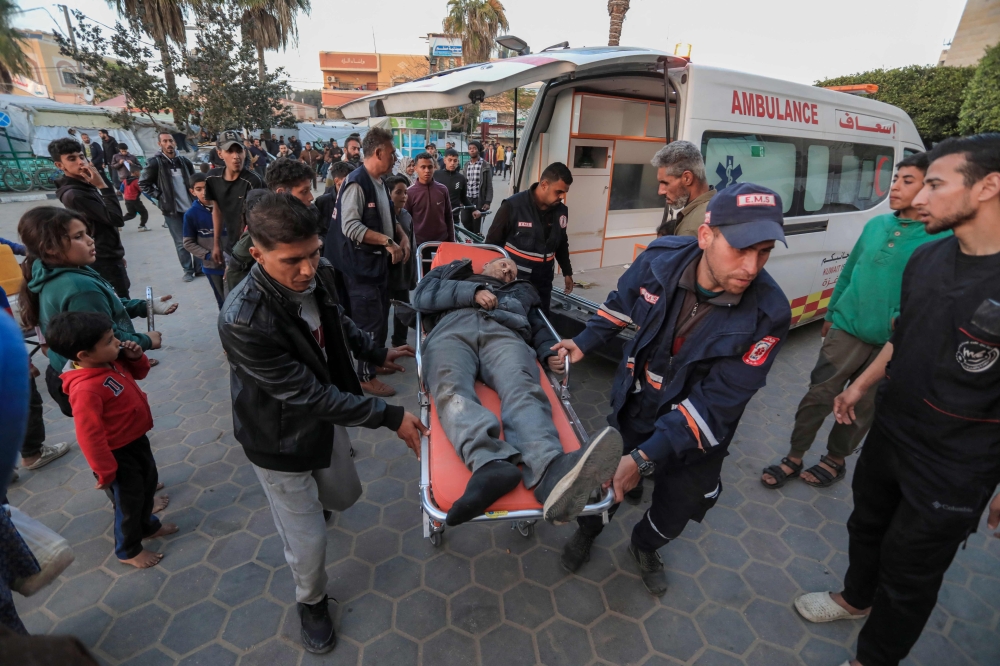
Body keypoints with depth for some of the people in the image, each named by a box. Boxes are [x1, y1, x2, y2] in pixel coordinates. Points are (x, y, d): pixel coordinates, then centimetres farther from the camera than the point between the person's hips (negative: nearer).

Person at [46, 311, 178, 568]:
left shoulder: (111, 361, -9)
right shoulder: (86, 389, -34)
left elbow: (139, 372, 13)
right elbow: (90, 436, -27)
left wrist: (137, 357, -11)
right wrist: (105, 471, -18)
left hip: (137, 439, 8)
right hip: (118, 453, -8)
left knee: (149, 484, 27)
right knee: (129, 501, 12)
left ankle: (147, 525, 52)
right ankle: (128, 550, 37)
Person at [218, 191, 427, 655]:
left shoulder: (317, 275, -16)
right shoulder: (242, 321, -35)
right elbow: (309, 394, -30)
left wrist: (376, 353, 11)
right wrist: (389, 417, -26)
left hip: (327, 415, 6)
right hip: (281, 440, -6)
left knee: (345, 494, 26)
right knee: (308, 541, 9)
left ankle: (307, 498, 63)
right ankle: (311, 602, 43)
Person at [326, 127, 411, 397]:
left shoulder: (381, 183, 12)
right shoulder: (356, 183, -17)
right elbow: (350, 226, -25)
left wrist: (403, 237, 3)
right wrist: (387, 241, -24)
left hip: (380, 261, 9)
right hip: (362, 265, -9)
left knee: (381, 317, 19)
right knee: (371, 323, -2)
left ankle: (377, 360, 36)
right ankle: (366, 376, 13)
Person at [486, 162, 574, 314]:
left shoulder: (561, 211, 1)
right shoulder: (513, 206, -15)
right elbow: (492, 242, -7)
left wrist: (567, 272, 20)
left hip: (543, 281, 5)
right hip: (514, 280, -5)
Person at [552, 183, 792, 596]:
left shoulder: (768, 314, -28)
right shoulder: (661, 258, -22)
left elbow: (718, 402, -28)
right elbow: (623, 302, 1)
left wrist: (646, 456, -33)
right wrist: (585, 343, 2)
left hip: (696, 433, 0)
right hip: (635, 404, 1)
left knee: (675, 511, 19)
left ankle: (645, 546, 56)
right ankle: (588, 531, 53)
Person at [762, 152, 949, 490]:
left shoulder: (943, 238, -9)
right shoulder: (876, 224, 4)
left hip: (891, 343, -2)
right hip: (846, 329, 3)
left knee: (862, 409, 13)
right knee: (818, 396, 4)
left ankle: (835, 461, 34)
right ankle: (793, 459, 18)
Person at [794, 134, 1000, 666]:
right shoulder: (925, 259, -2)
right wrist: (860, 385, 17)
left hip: (955, 468, -6)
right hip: (888, 434, 6)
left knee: (909, 569, 13)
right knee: (867, 524, 26)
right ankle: (856, 598, 54)